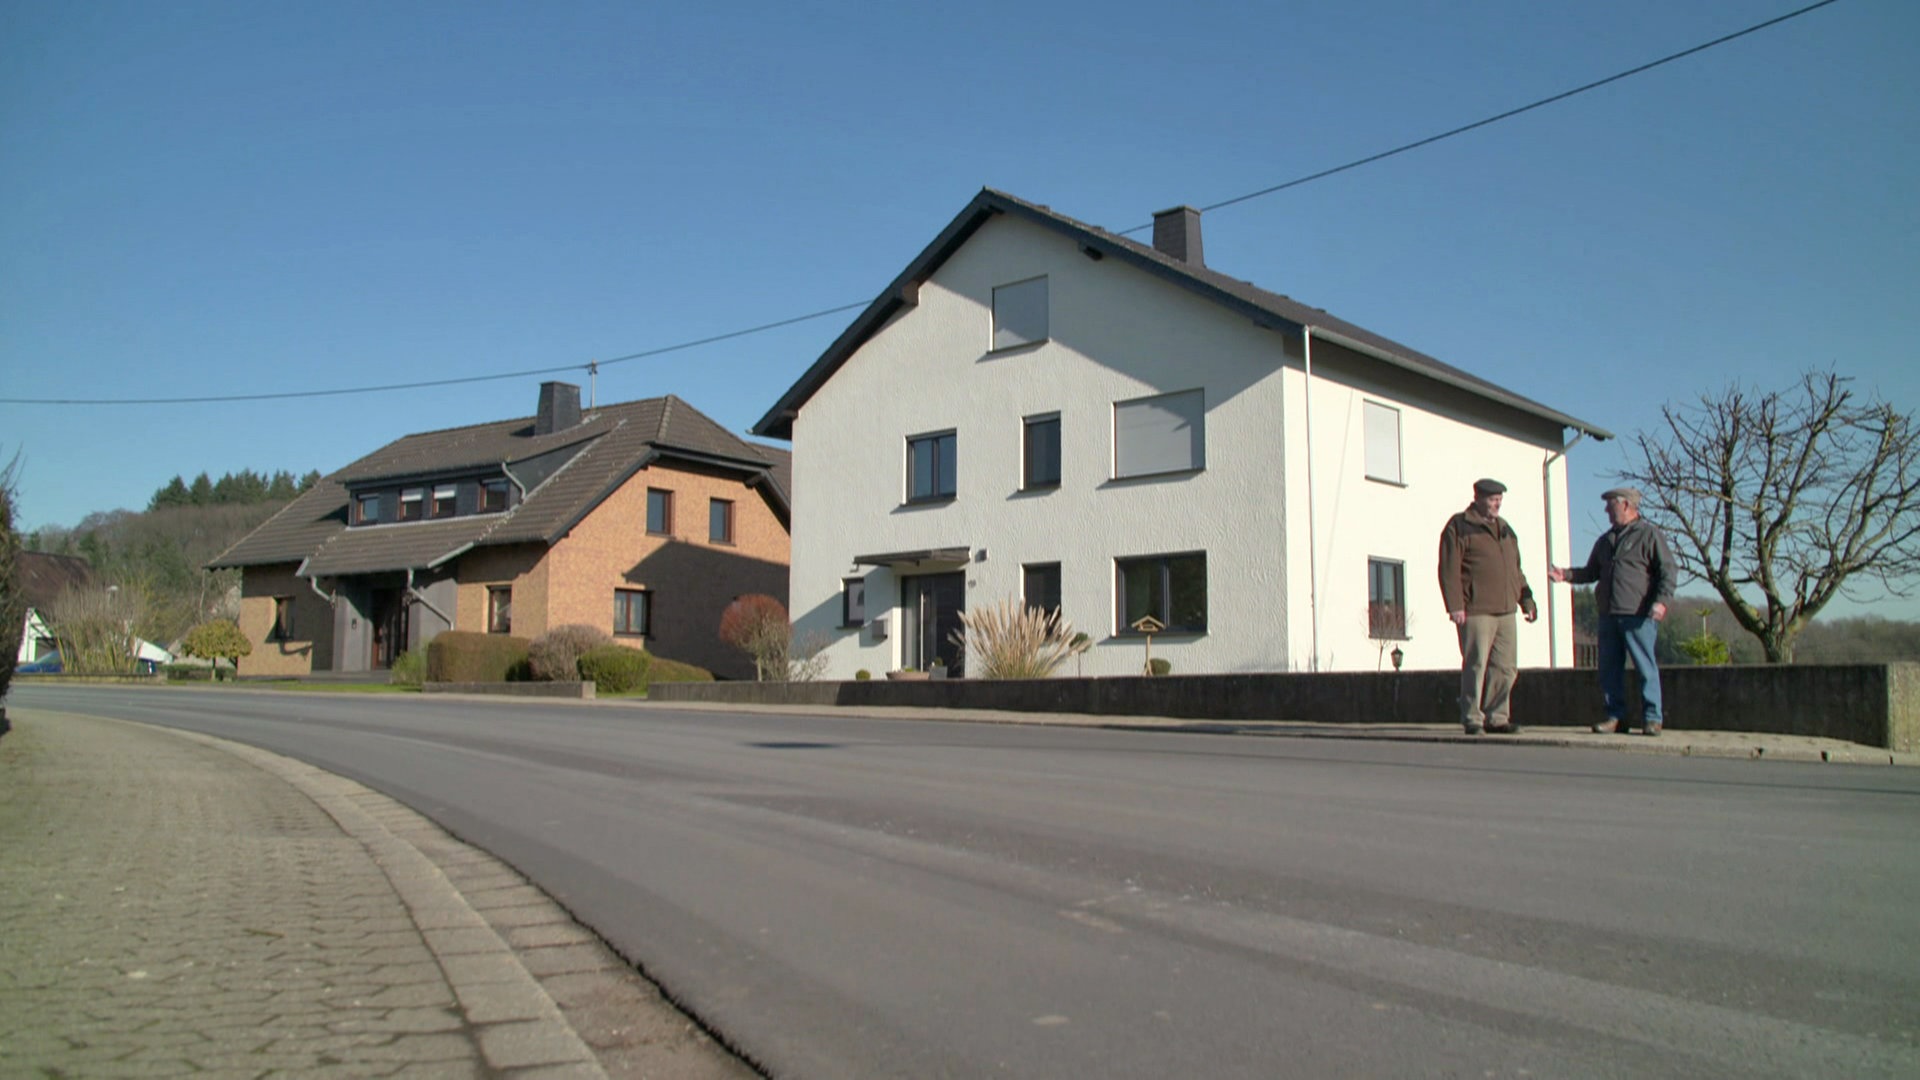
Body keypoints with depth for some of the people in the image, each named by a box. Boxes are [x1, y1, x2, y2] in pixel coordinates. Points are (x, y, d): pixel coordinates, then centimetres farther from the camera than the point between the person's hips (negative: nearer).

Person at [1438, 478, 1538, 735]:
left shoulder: (1505, 529, 21)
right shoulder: (1459, 526, -1)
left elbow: (1516, 569, 27)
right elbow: (1449, 569, -8)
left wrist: (1526, 600, 20)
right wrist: (1454, 605, -16)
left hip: (1505, 611, 7)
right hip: (1476, 611, -7)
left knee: (1504, 668, 6)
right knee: (1476, 665, -6)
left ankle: (1496, 718, 14)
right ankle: (1472, 719, 0)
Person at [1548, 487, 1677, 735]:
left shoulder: (1650, 535, 0)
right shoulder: (1605, 540, 21)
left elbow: (1668, 571, -5)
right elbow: (1591, 572, 27)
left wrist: (1662, 600, -19)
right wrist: (1566, 575, 10)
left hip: (1638, 616, -7)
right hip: (1609, 615, 7)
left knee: (1645, 667, -5)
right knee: (1609, 668, 6)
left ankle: (1653, 718, 1)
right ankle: (1615, 716, 12)